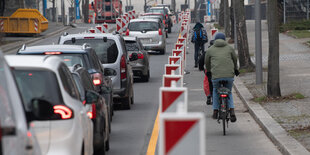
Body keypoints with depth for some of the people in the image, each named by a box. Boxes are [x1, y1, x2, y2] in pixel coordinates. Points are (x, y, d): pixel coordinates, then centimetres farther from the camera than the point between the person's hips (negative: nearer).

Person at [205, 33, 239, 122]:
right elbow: (235, 60, 27)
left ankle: (215, 111, 20)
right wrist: (236, 69, 46)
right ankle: (232, 111, -1)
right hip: (229, 75, 1)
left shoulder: (210, 50, 11)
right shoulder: (230, 48, 14)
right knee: (229, 92, 21)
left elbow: (206, 62, 22)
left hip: (216, 75, -1)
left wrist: (208, 71, 42)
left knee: (215, 91, 26)